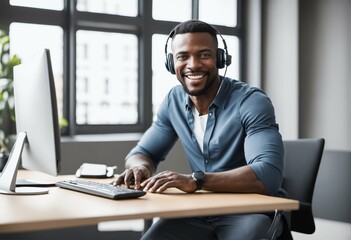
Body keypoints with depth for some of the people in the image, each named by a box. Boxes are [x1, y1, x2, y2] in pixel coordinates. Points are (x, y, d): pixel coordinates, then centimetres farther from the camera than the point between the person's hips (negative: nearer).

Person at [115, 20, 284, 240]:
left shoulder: (252, 102, -17)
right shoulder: (174, 101, 2)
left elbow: (269, 175, -29)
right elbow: (142, 152, 11)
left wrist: (195, 181, -40)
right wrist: (140, 167, -15)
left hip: (251, 212, -4)